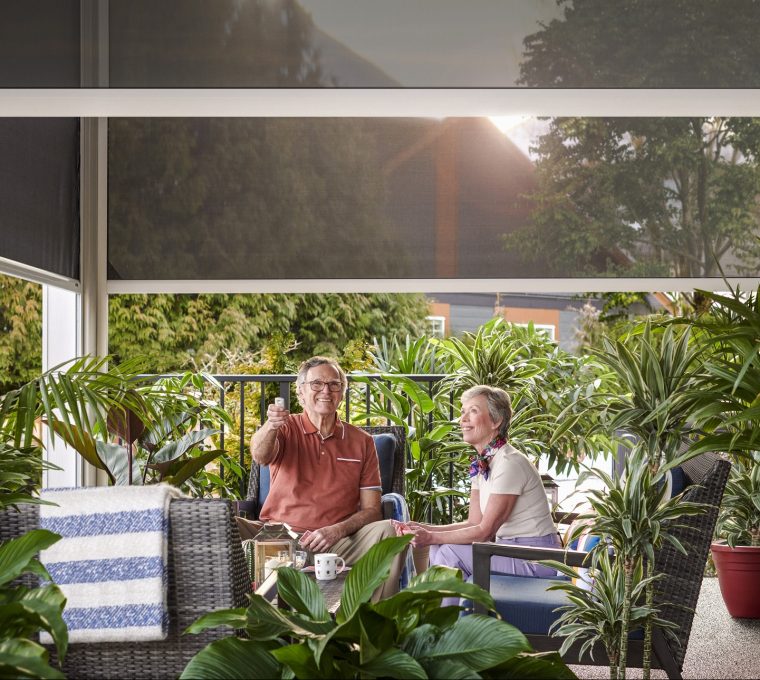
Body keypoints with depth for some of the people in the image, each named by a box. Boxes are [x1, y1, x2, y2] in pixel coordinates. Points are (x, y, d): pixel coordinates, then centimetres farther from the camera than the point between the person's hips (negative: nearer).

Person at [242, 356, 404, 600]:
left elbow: (371, 509, 7)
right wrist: (270, 426, -41)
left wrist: (338, 530, -14)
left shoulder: (362, 442, 12)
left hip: (337, 542, 2)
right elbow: (260, 455, -18)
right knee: (236, 531, -33)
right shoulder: (286, 429, 7)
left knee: (387, 530, -26)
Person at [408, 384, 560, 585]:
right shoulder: (480, 464, 9)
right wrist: (425, 529, -6)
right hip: (511, 549, 9)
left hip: (536, 559, -9)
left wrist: (432, 537, -17)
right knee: (438, 549, 1)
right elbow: (474, 523, 6)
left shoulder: (509, 463, -20)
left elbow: (486, 530, -18)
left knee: (450, 552, -16)